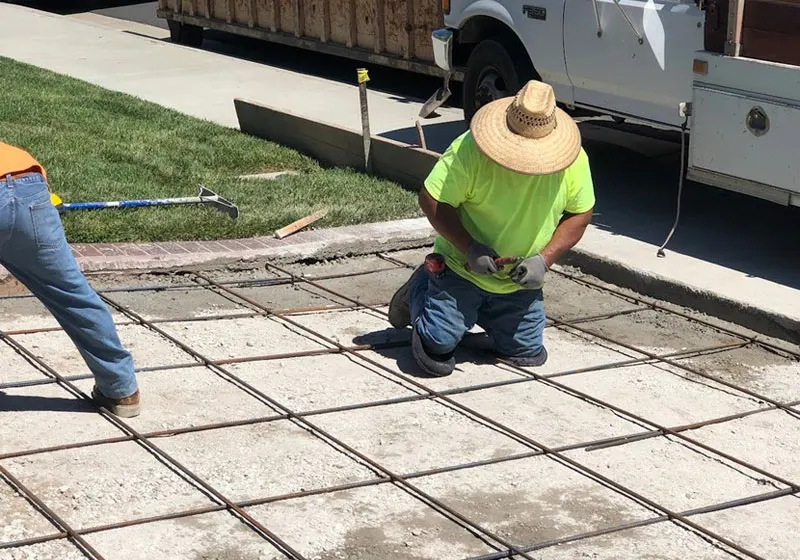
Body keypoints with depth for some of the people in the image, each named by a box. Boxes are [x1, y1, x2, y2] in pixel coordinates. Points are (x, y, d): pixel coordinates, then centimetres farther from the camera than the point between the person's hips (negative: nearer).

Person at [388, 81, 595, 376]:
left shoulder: (574, 160, -15)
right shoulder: (470, 150, -26)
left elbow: (580, 214, -3)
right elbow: (430, 199, -20)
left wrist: (544, 259, -17)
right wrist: (470, 248, -27)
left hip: (520, 279, 4)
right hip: (462, 266, -4)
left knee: (529, 354, 9)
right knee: (439, 346, -11)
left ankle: (479, 310, 36)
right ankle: (418, 292, 23)